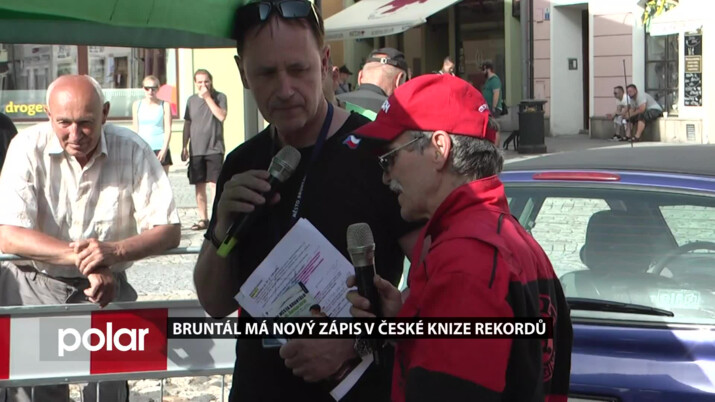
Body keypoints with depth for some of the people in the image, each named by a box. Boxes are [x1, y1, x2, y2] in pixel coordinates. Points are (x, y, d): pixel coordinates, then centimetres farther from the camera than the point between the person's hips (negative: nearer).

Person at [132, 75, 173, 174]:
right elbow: (135, 128, 11)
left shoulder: (164, 105, 3)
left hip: (160, 149, -1)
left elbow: (168, 129, -1)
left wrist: (164, 149, -12)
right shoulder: (137, 105, 9)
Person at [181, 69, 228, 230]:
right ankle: (203, 219, 16)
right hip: (196, 150, 4)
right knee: (199, 186, 7)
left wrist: (208, 97, -14)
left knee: (214, 184, -12)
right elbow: (187, 124, 16)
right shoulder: (191, 100, 12)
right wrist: (184, 146, 12)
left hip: (214, 149, -4)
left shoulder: (219, 97, 0)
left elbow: (221, 116, -17)